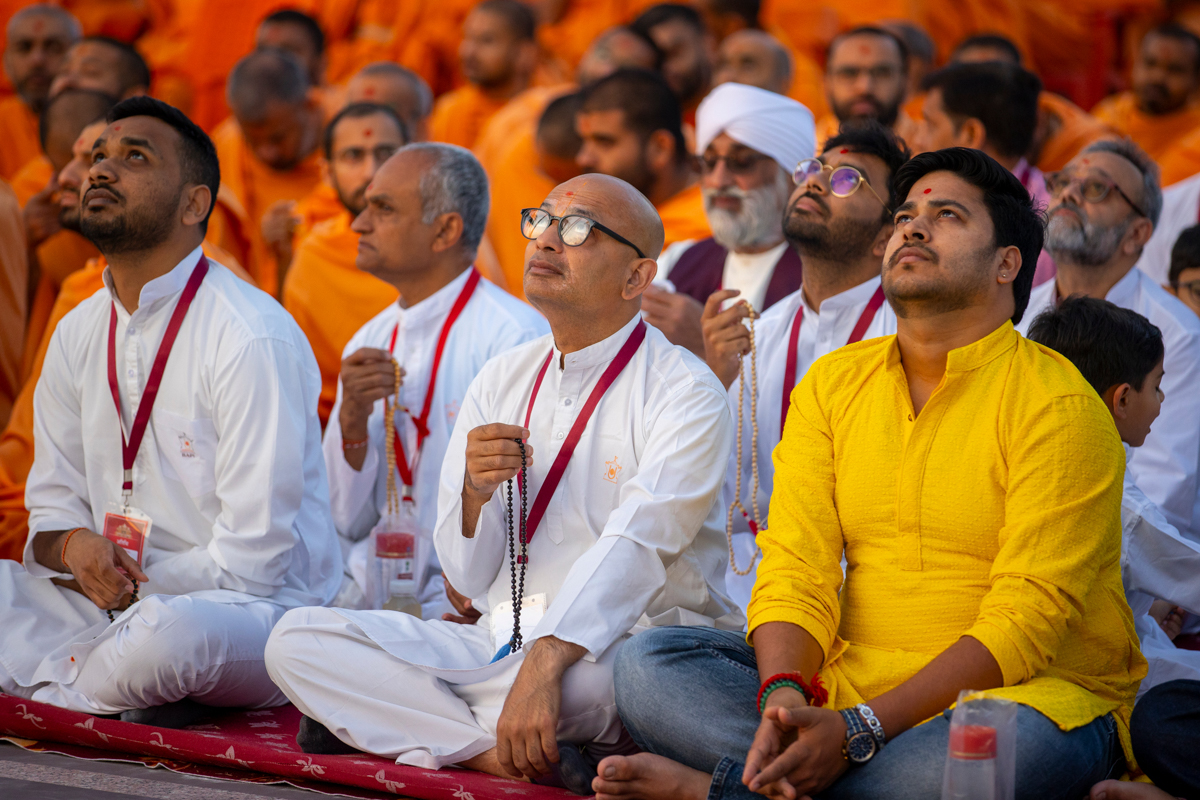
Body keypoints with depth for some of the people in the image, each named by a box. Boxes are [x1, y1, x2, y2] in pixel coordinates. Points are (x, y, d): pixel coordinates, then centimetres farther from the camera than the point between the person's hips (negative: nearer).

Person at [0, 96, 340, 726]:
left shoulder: (252, 340, -15)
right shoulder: (77, 335, 9)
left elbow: (252, 560, -16)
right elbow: (52, 502, 13)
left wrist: (130, 585, -11)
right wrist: (75, 548, -10)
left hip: (259, 614, -6)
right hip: (118, 603, 6)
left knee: (165, 631, -39)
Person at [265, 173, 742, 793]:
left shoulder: (685, 393, -6)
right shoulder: (500, 381, 13)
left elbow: (630, 552, -22)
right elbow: (469, 578, 9)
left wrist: (546, 663, -37)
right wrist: (476, 491, -13)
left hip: (625, 643, -6)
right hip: (501, 643, 7)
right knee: (297, 639, -12)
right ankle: (509, 754, -25)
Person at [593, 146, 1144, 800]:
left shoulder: (1057, 403, -8)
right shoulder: (831, 384, 10)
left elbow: (1027, 620, -16)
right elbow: (795, 569, 1)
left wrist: (859, 729, -25)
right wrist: (783, 696, -22)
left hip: (1032, 691, -4)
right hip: (846, 684, 5)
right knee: (648, 662, -13)